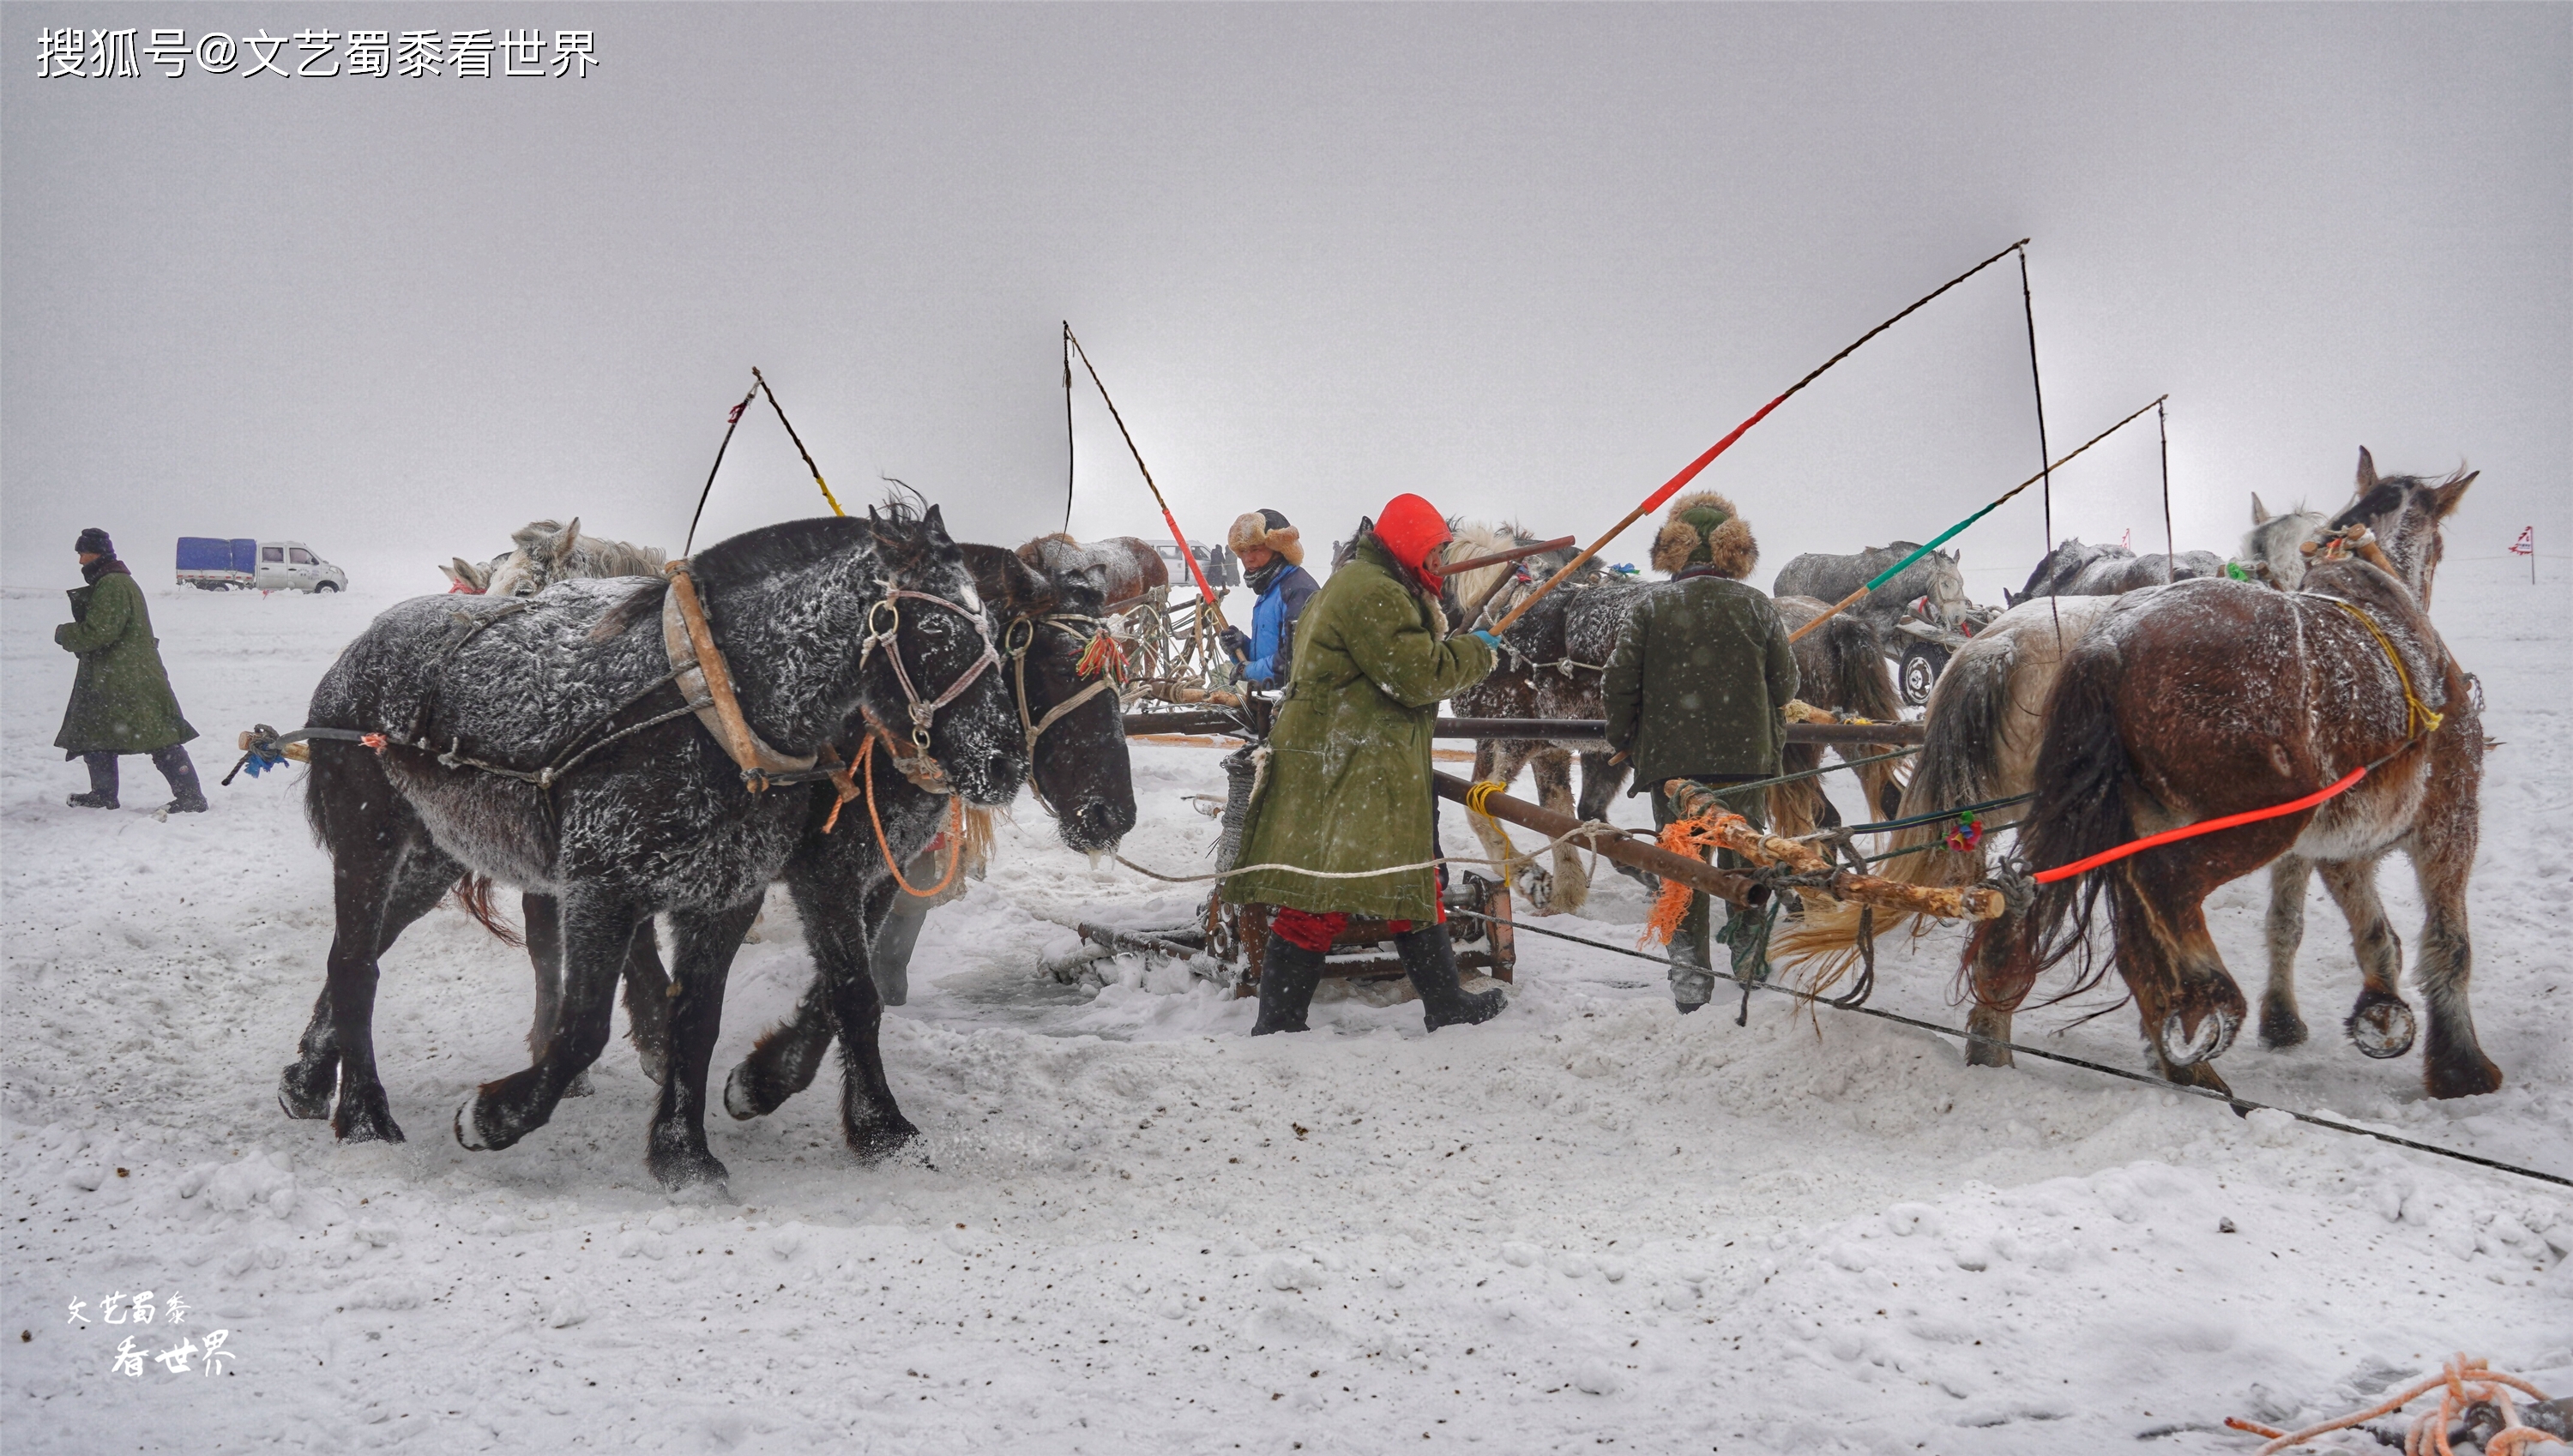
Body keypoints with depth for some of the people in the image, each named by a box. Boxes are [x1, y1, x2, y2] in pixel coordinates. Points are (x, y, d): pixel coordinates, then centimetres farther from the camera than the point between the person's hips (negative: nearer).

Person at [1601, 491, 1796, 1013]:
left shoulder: (1651, 607, -6)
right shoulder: (1758, 606, -2)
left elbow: (1619, 682, -7)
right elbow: (1785, 681, 3)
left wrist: (1624, 742, 9)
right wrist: (1770, 736, 23)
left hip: (1670, 757, -1)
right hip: (1746, 756, 1)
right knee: (1743, 853, 20)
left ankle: (1690, 966, 4)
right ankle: (1749, 946, 26)